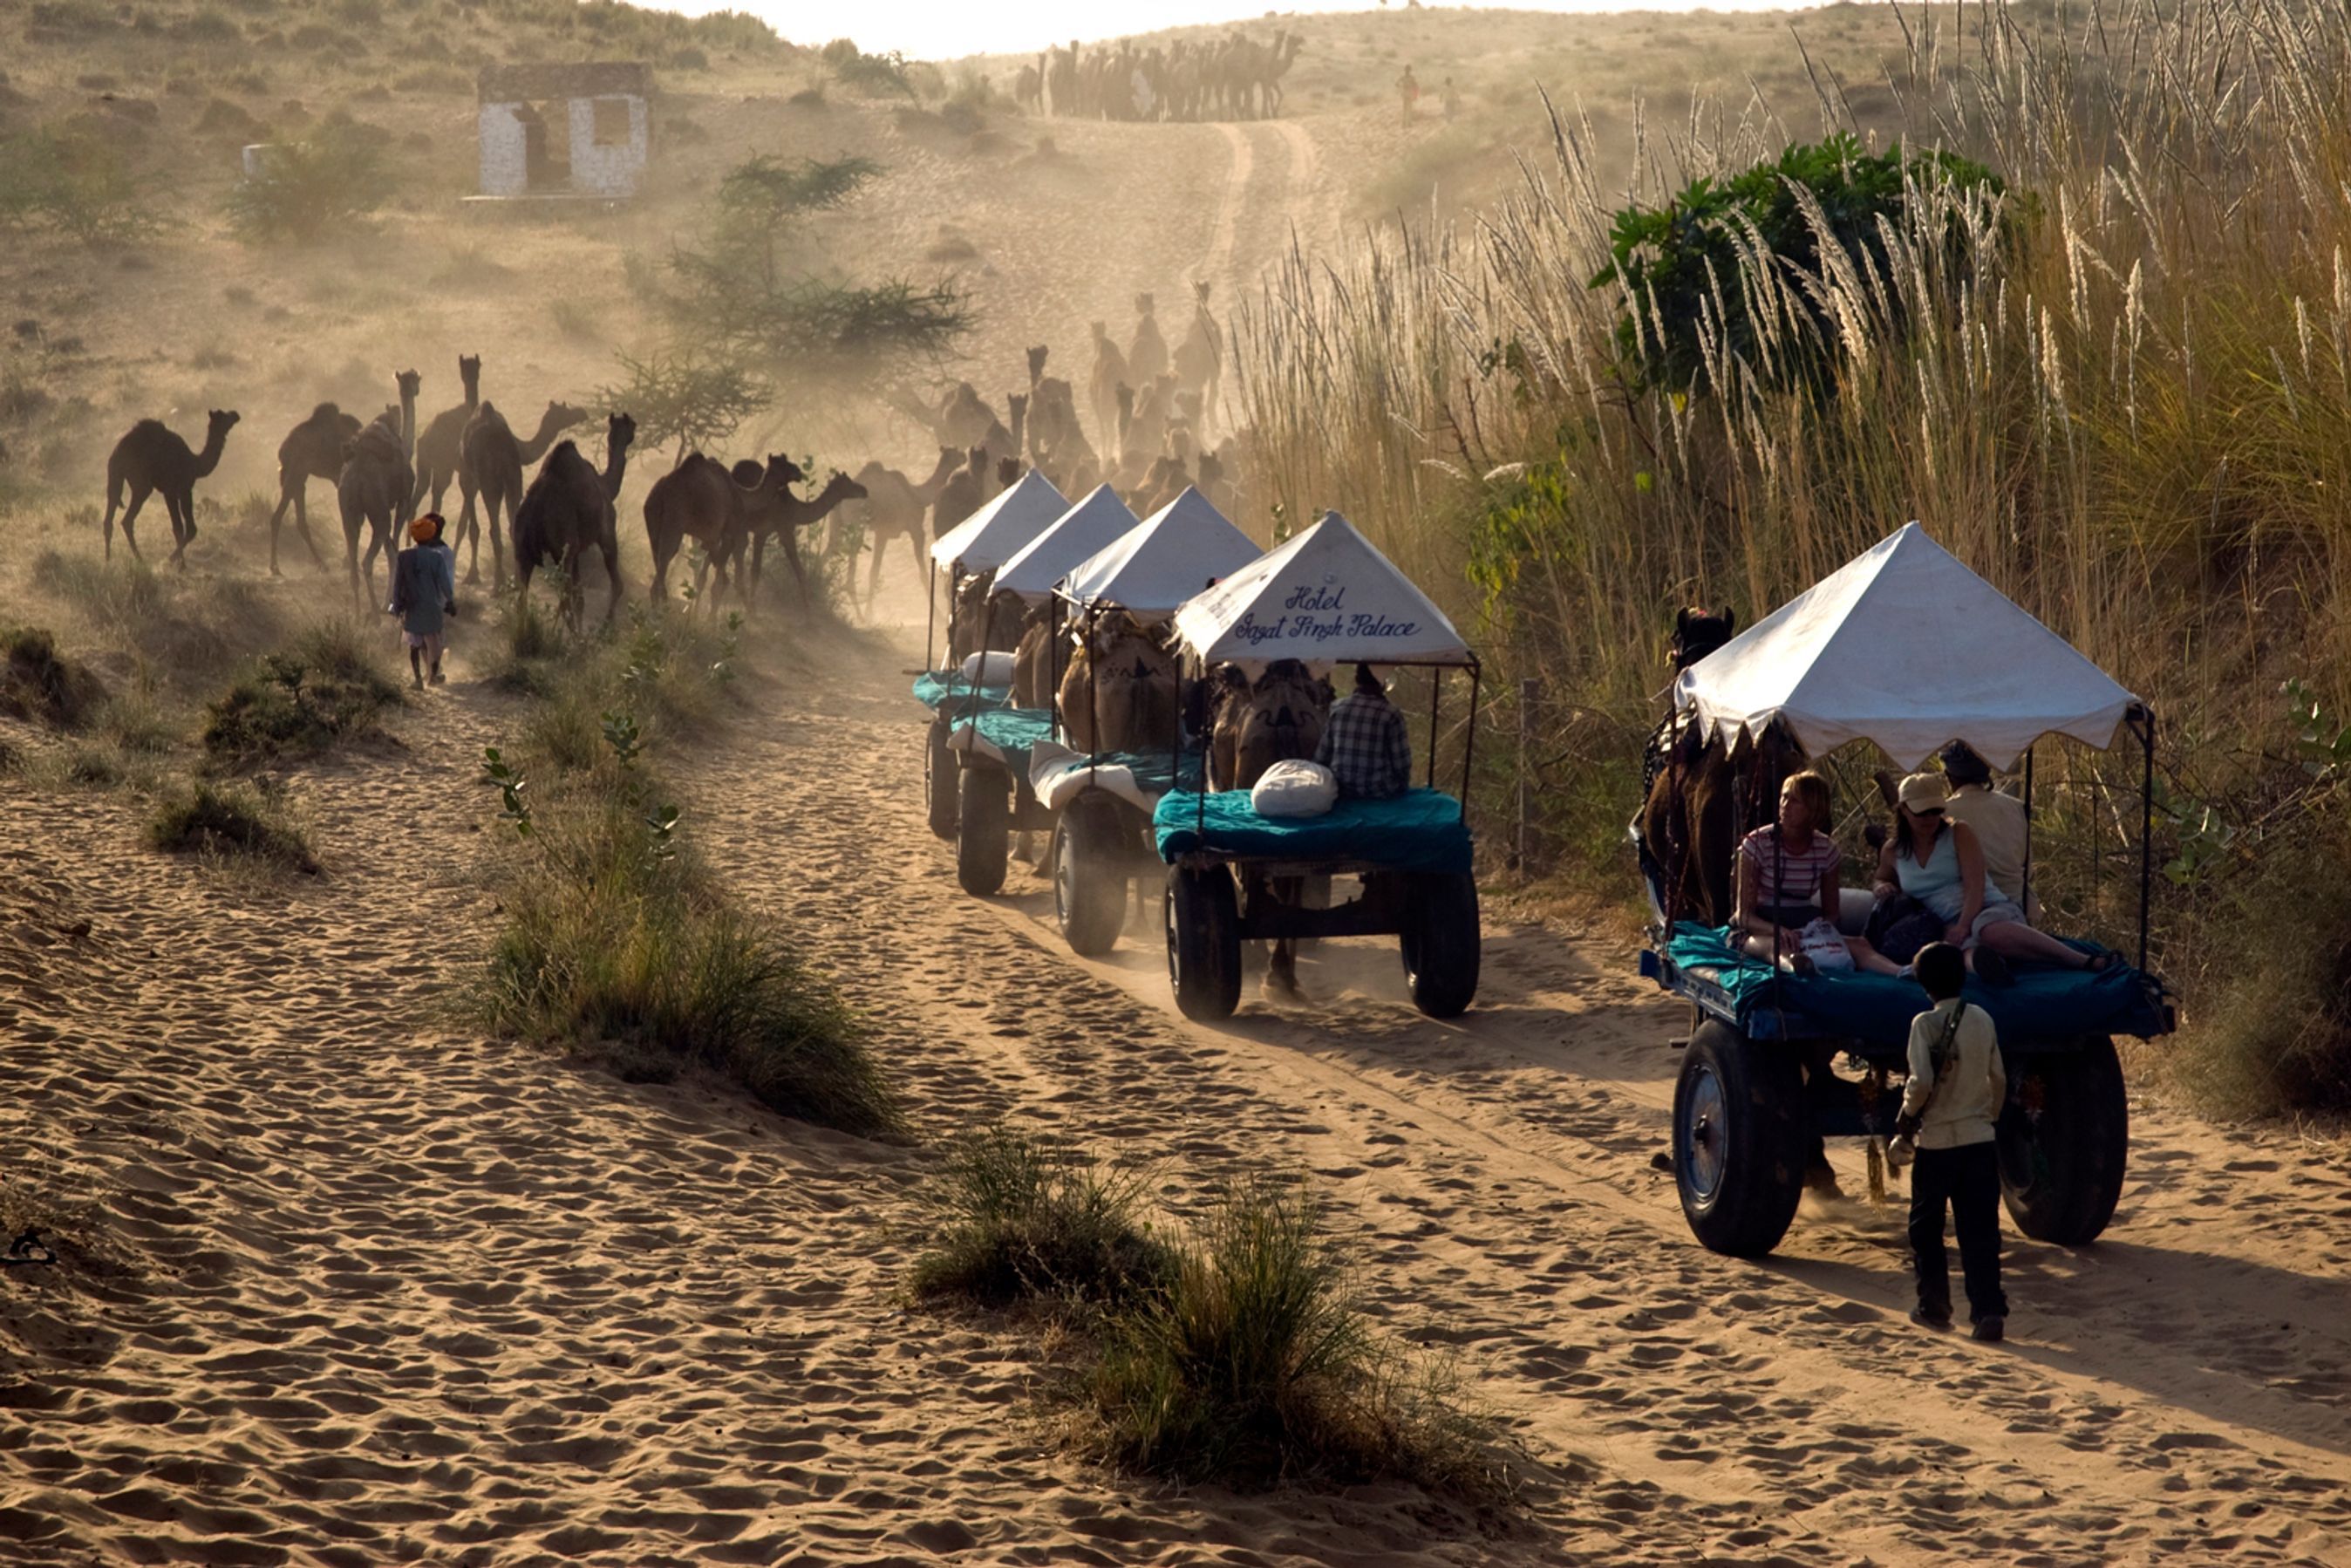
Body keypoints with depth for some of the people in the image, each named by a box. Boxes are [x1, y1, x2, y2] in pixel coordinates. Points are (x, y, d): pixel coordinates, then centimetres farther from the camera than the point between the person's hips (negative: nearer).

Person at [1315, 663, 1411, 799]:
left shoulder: (1336, 708, -4)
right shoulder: (1390, 714, -13)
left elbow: (1321, 758, 2)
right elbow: (1401, 764, -9)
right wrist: (1401, 787, 11)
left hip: (1342, 790, 4)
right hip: (1379, 793, -4)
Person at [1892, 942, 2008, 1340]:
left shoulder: (1925, 1023, -12)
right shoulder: (1983, 1020, 3)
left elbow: (1922, 1083, -20)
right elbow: (1999, 1079, 9)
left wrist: (1905, 1118, -4)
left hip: (1937, 1142, -4)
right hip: (1980, 1140, 4)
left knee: (1926, 1228, 14)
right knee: (1980, 1230, 3)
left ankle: (1934, 1305, 17)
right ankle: (1989, 1310, -7)